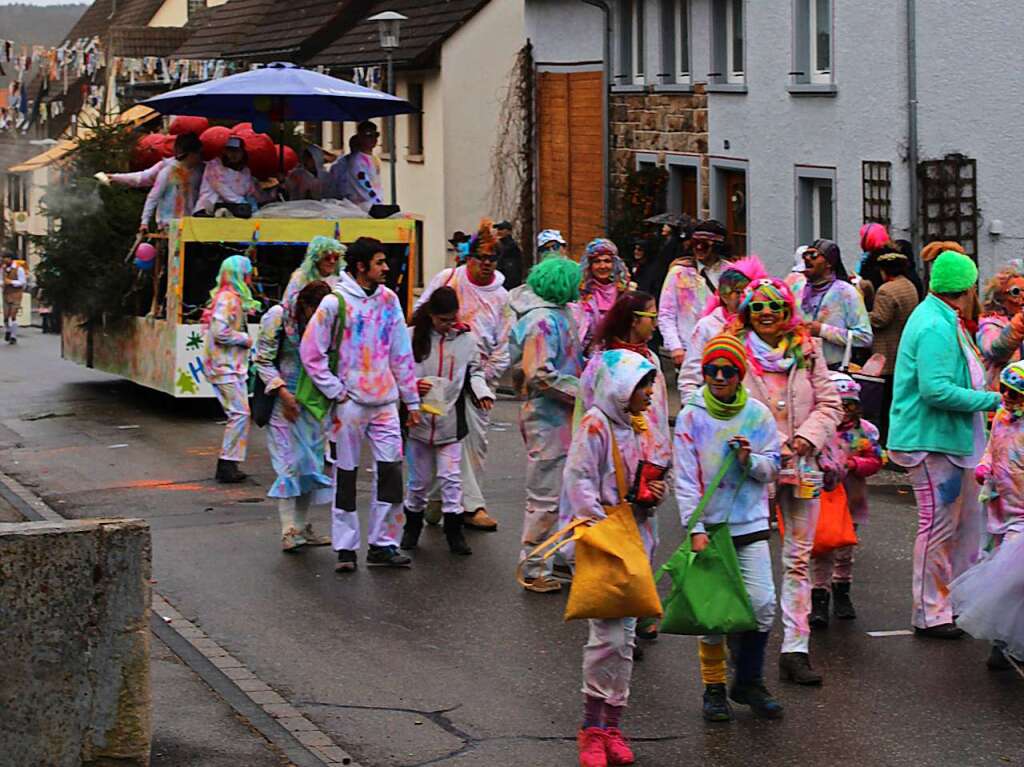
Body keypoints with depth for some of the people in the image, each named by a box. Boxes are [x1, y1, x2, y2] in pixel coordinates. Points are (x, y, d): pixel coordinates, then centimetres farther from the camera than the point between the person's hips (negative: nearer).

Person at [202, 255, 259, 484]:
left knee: (238, 414, 9)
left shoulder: (235, 298, 17)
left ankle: (228, 465, 11)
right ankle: (227, 465, -10)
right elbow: (220, 332, -23)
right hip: (225, 367, -10)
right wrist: (245, 339, -13)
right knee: (240, 413, -12)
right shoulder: (226, 298, -15)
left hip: (233, 366, 10)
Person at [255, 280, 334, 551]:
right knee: (289, 463, -9)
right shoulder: (278, 316, -11)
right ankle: (289, 531, -9)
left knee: (311, 462, 6)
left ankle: (303, 527, 15)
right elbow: (263, 360, -9)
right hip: (284, 400, -5)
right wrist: (283, 393, -17)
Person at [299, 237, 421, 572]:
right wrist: (335, 391, -9)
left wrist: (412, 400, 11)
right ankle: (345, 547, 11)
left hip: (385, 400, 4)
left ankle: (383, 544, 9)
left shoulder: (388, 299, 7)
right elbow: (311, 352, -5)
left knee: (391, 469, -1)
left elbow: (401, 353, 12)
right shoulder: (335, 303, -7)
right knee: (346, 474, 3)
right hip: (350, 403, -4)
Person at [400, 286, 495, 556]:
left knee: (451, 477, -4)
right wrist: (412, 385, -17)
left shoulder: (466, 339, 1)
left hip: (450, 420, 0)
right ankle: (412, 525, 29)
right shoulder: (413, 337, -4)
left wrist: (482, 391, -6)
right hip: (419, 419, 0)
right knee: (419, 478, 10)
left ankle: (454, 531, 4)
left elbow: (474, 371, 13)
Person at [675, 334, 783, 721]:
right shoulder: (691, 417, -3)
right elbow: (685, 478, -4)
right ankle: (714, 688, 15)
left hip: (751, 525, 2)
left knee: (762, 604, -4)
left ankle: (749, 682, 13)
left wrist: (750, 460, -14)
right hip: (710, 525, -1)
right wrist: (695, 528, -12)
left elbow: (772, 468, 8)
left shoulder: (758, 414, 3)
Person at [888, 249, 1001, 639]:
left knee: (967, 520, 17)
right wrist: (991, 400, -21)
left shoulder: (944, 321, 14)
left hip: (950, 441, 11)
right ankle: (929, 614, 4)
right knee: (938, 526, -4)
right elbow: (935, 390, -27)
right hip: (931, 442, -11)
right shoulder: (935, 328, -21)